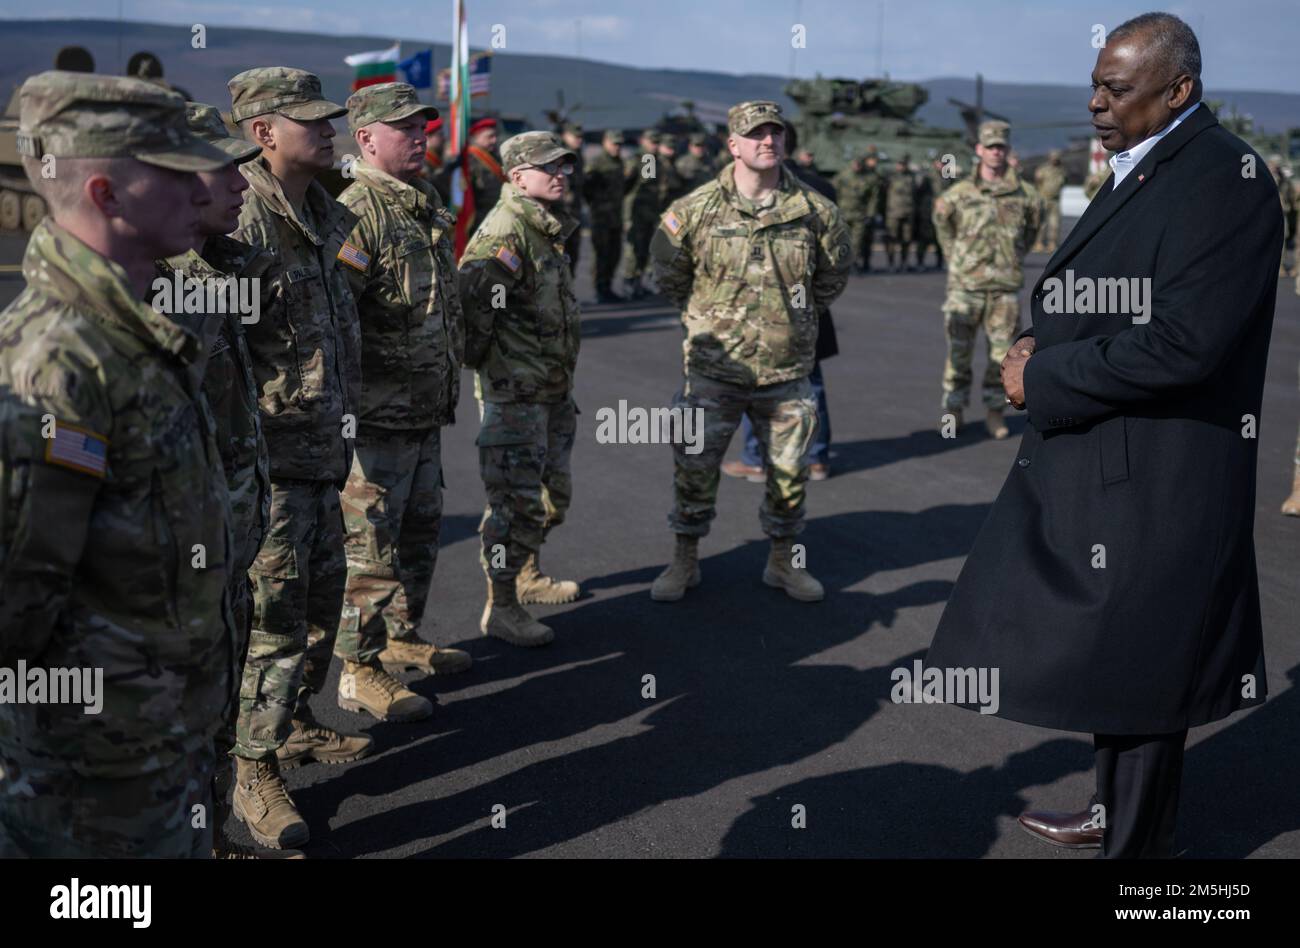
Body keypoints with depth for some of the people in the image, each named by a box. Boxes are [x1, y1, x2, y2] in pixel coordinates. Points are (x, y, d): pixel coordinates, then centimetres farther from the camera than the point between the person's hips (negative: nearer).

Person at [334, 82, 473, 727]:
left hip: (427, 411, 9)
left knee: (420, 531, 19)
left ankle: (401, 638, 35)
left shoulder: (428, 207, 14)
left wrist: (446, 390, 24)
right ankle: (359, 672, 9)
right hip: (378, 415, -9)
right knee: (371, 545, -1)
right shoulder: (356, 213, -17)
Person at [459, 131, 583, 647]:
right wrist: (479, 360, -19)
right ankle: (501, 609, 5)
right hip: (515, 391, -10)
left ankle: (528, 575, 39)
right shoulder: (506, 231, -18)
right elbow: (472, 297, -28)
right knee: (517, 500, -5)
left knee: (553, 492, 21)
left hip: (551, 389, 10)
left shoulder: (546, 230, 15)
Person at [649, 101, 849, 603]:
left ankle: (783, 561, 28)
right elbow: (668, 269, 9)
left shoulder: (814, 211, -3)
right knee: (695, 467, 3)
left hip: (787, 370, 1)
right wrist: (702, 317, 10)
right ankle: (684, 561, 21)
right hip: (714, 368, -1)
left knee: (789, 470, 10)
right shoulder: (696, 209, -7)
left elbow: (833, 274, 14)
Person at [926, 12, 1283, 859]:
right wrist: (1043, 346, 2)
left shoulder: (1221, 177, -18)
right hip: (1096, 464, 9)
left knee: (1136, 668, 5)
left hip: (1151, 478, -9)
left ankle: (1138, 844, 22)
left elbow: (1183, 342, -25)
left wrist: (1043, 377, -16)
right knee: (1109, 658, 21)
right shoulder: (1142, 169, 12)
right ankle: (1117, 814, 38)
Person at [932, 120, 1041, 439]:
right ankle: (952, 411, 11)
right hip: (965, 284, -1)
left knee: (1002, 352, 4)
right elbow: (942, 220, 17)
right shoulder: (959, 193, 0)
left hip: (1006, 286, 1)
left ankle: (995, 411, 16)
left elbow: (1033, 224, 20)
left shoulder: (1024, 194, 2)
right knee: (959, 351, 2)